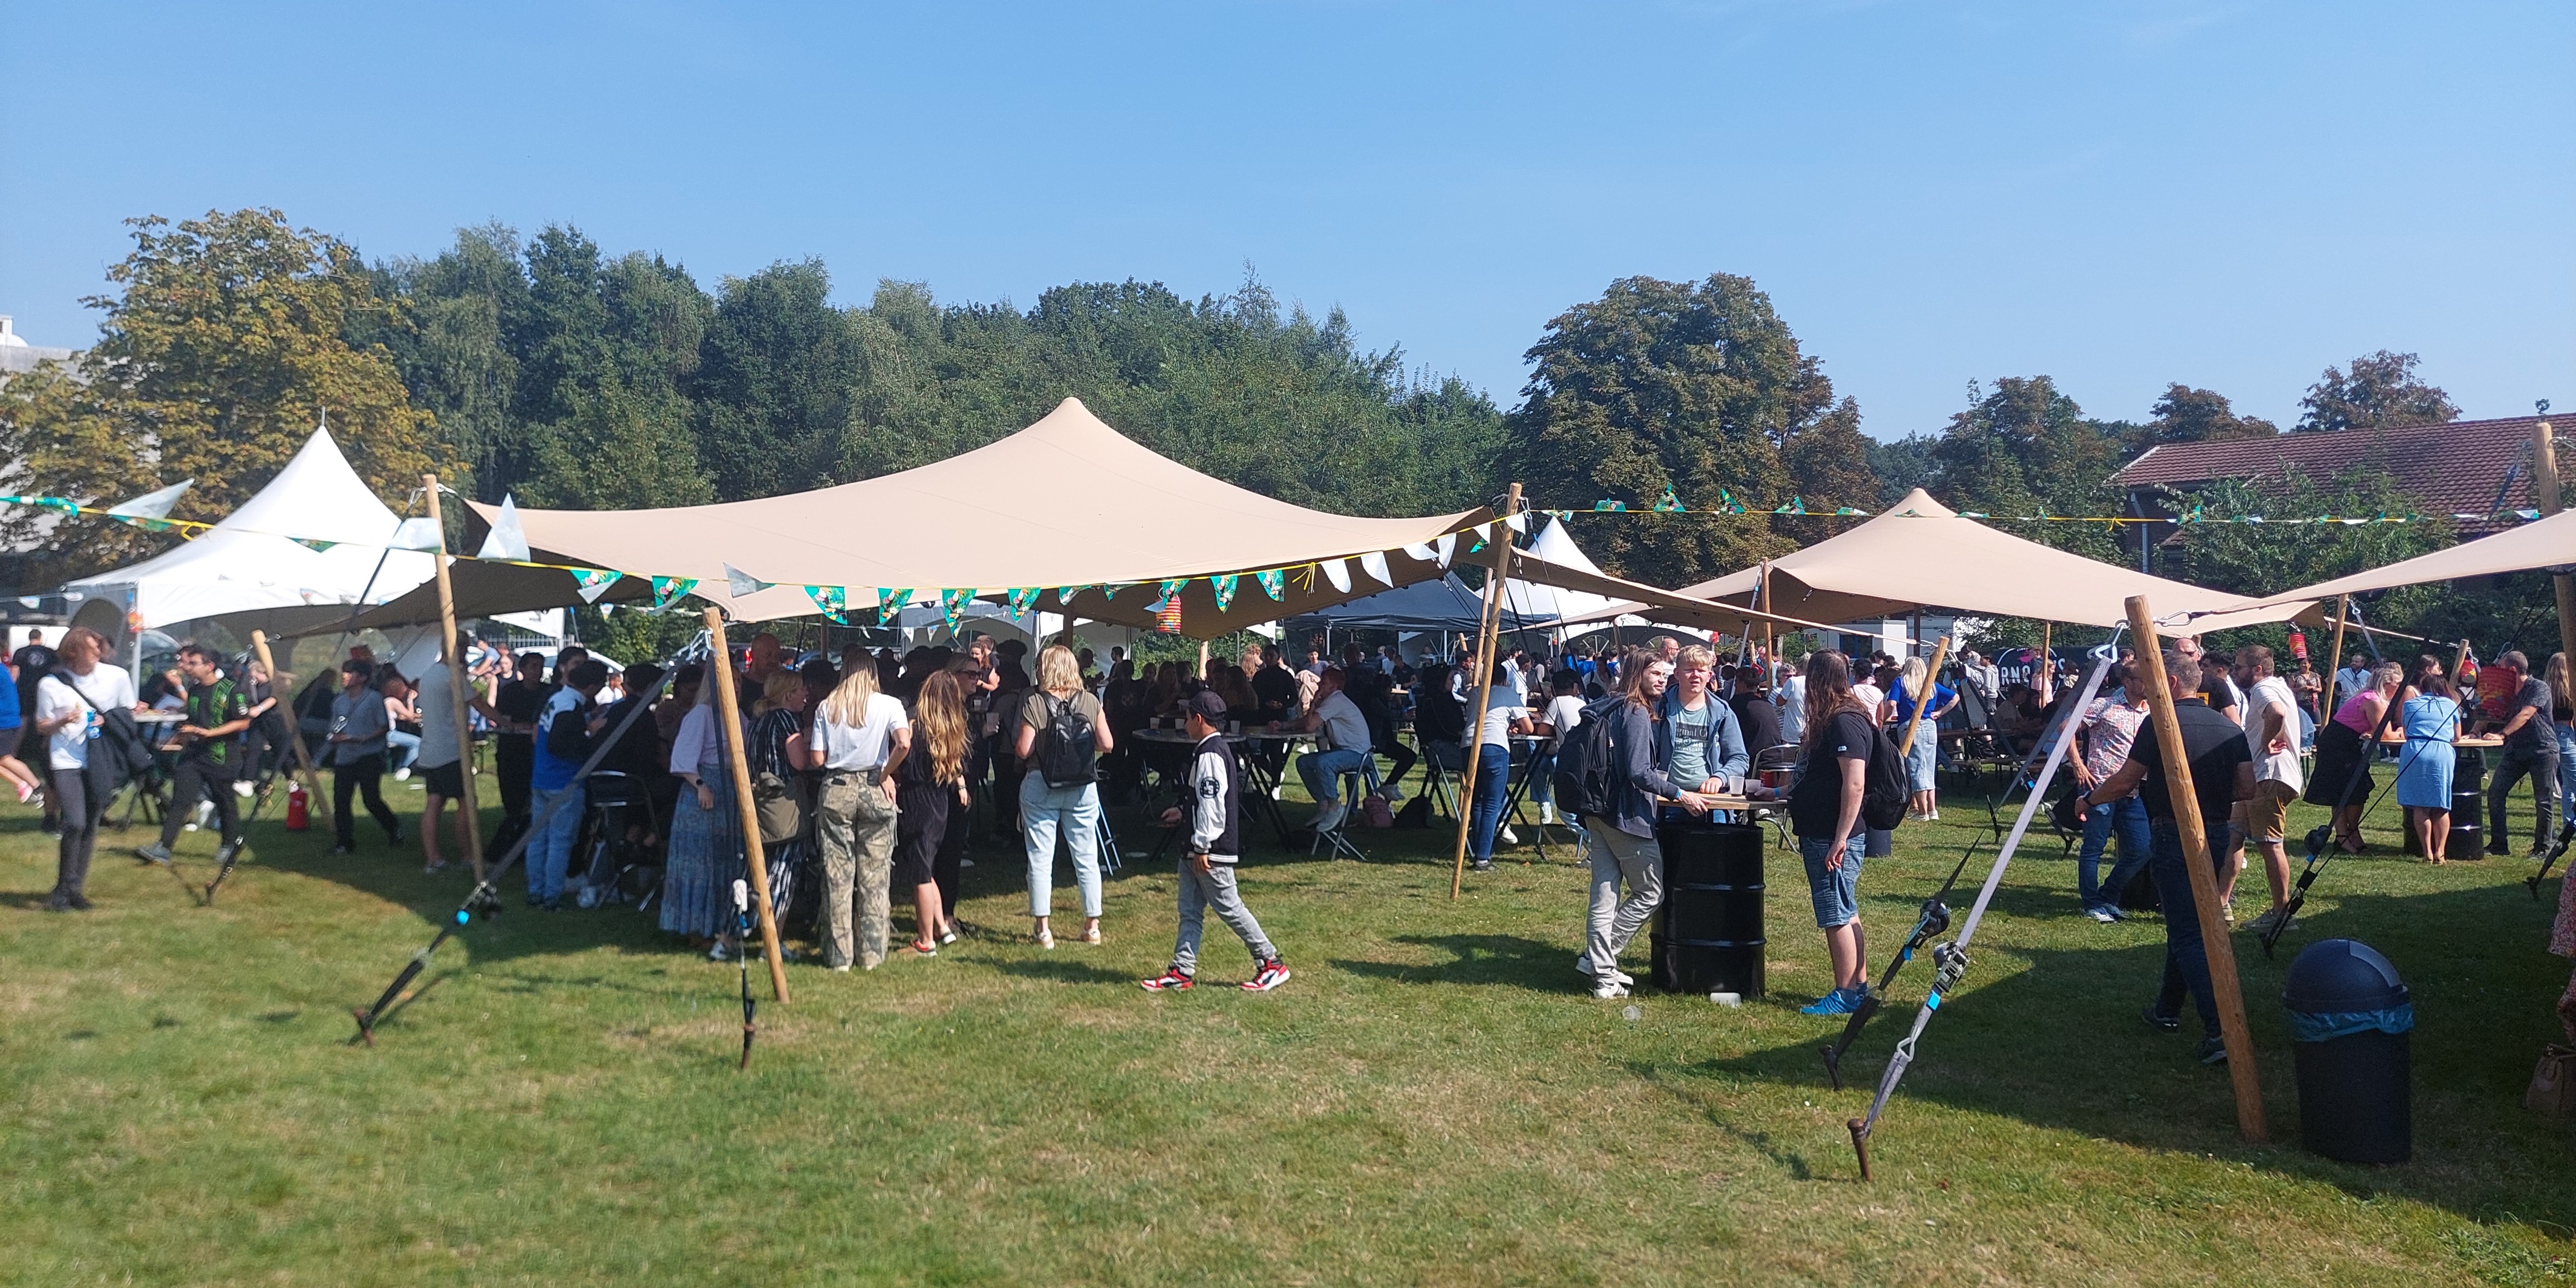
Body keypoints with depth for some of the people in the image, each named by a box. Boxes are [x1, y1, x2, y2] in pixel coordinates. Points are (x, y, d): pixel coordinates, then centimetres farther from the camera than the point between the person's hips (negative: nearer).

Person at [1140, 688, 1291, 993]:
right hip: (1197, 850, 11)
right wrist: (1183, 813, 26)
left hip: (1211, 851, -11)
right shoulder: (1219, 748, 14)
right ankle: (1182, 971, 14)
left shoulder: (1210, 754, -18)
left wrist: (1202, 847, -22)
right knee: (1190, 911, 10)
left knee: (1229, 908, -3)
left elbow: (1212, 804, -23)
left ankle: (1271, 964, 6)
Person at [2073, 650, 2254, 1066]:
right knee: (2185, 925, 19)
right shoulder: (2230, 728, 5)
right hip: (2217, 837, 7)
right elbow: (2247, 789, 3)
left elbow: (2125, 781, -8)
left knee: (2189, 935, -6)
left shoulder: (2161, 724, -12)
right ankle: (2167, 1011, 29)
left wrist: (2090, 799, 10)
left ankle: (2220, 1031, -15)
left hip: (2174, 838, -6)